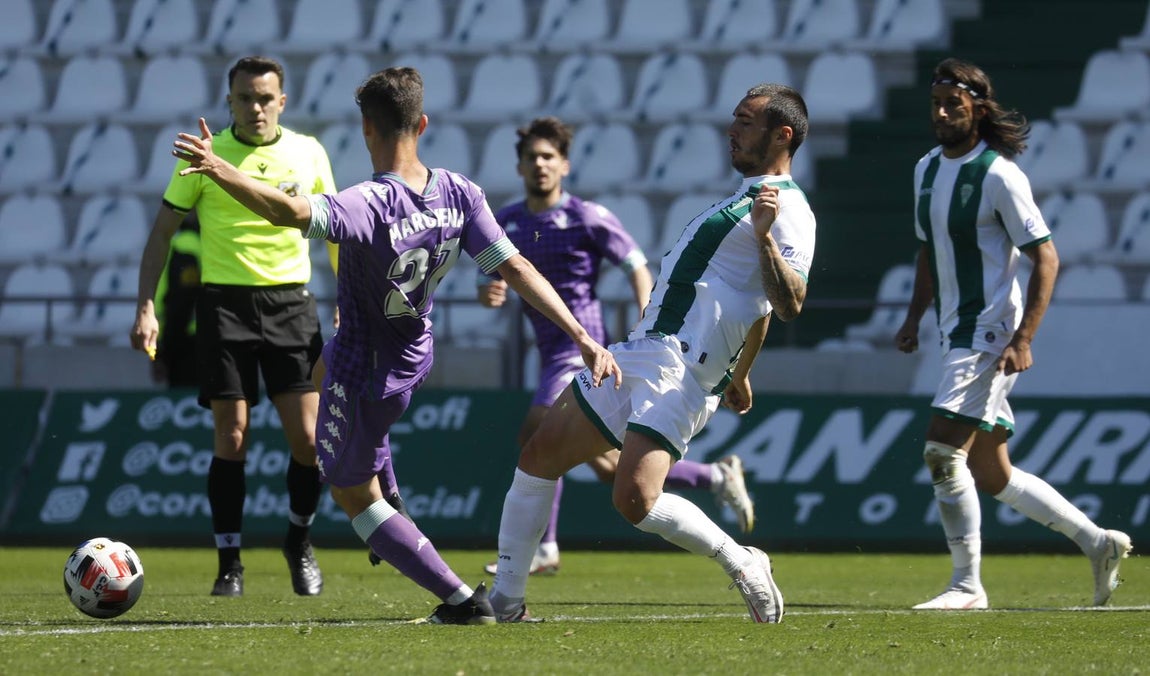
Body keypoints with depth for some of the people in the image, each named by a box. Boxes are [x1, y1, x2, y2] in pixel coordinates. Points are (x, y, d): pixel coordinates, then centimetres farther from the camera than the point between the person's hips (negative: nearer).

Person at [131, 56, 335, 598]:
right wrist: (146, 307, -4)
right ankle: (229, 564, 6)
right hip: (224, 303, -1)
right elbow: (163, 232, 5)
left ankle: (299, 542, 19)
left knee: (308, 438, -5)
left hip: (290, 303, 1)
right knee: (231, 436, -4)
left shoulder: (307, 153, 6)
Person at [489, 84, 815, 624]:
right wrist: (739, 375, 41)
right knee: (539, 454, 7)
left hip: (679, 373, -10)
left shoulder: (787, 211, -10)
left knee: (634, 499, -25)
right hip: (639, 352, 10)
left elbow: (789, 305, -25)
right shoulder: (744, 198, 22)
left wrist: (764, 238, -37)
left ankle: (740, 563, -3)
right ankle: (506, 599, 12)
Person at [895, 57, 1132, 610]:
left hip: (993, 333, -9)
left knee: (943, 451, -16)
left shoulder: (999, 175, -14)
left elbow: (1045, 258, -14)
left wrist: (1023, 341, -21)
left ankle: (966, 585, -10)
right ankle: (1098, 542, 22)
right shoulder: (928, 169, 11)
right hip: (958, 335, 9)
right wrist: (914, 318, 15)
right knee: (990, 475, 10)